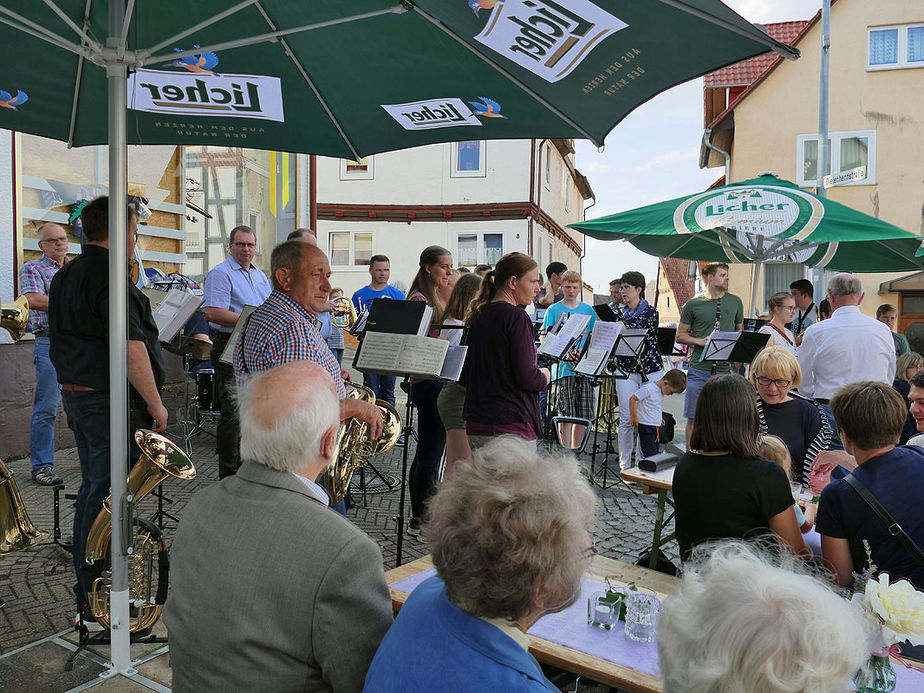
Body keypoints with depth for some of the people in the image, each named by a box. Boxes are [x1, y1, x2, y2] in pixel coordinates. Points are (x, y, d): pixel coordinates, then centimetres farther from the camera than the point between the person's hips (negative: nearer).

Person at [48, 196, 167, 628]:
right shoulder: (109, 278, -17)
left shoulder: (65, 276, 14)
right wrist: (155, 403, -17)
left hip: (75, 395, 10)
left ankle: (86, 593, 30)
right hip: (113, 402, -10)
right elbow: (130, 346, -23)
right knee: (108, 498, -2)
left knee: (91, 492, 18)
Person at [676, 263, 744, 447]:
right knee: (694, 418, 1)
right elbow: (680, 336, 7)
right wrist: (700, 341, -11)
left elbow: (740, 331, 21)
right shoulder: (693, 304, 3)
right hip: (699, 370, -2)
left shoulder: (735, 302, 12)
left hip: (726, 369, 2)